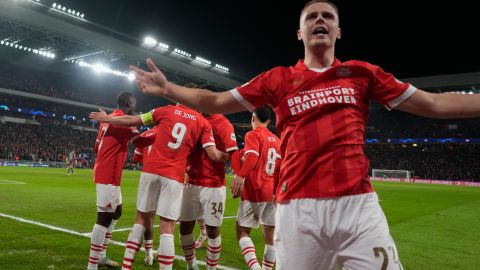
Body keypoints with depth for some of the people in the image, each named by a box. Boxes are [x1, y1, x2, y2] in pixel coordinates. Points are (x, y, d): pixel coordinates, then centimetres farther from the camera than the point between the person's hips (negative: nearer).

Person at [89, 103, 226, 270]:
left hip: (151, 170, 2)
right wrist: (227, 155, 18)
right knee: (167, 228, 1)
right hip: (173, 177, -2)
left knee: (142, 219, 15)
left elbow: (132, 120, 13)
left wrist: (106, 119, 28)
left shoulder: (167, 110, 8)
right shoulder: (202, 123, 5)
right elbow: (214, 156, -4)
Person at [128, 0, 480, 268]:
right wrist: (167, 89, 6)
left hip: (358, 204, 1)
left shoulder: (362, 73, 11)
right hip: (298, 208, 0)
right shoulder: (279, 79, 10)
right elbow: (217, 102, 13)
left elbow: (434, 103, 13)